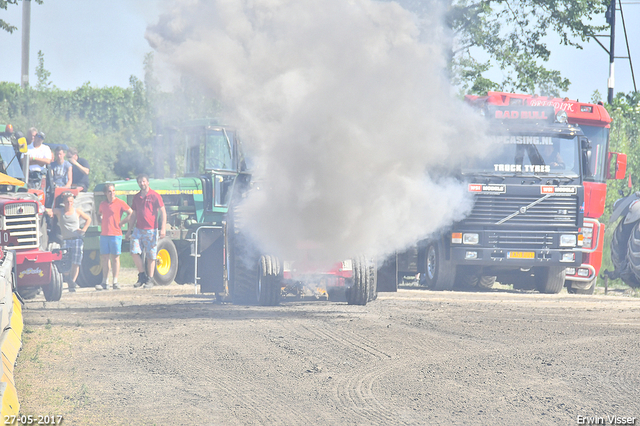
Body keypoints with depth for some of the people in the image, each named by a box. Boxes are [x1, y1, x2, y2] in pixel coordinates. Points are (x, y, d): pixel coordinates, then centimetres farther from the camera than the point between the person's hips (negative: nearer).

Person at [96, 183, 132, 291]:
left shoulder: (120, 203, -3)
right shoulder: (103, 204, 12)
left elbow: (131, 213, -4)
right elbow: (99, 214, 31)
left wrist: (121, 223, -6)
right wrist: (101, 223, 13)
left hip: (115, 234, -5)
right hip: (104, 234, 5)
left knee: (115, 258, -2)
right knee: (104, 258, 4)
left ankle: (115, 282, 2)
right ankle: (104, 283, 8)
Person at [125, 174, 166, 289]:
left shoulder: (155, 196, -3)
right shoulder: (136, 197, 12)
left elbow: (163, 212, -3)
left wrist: (163, 228, -12)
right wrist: (129, 230, 17)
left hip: (151, 230, -4)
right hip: (138, 230, 4)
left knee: (151, 256, 1)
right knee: (134, 252, -8)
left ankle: (150, 279, 8)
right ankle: (142, 276, 6)